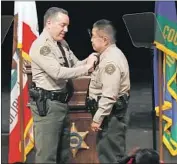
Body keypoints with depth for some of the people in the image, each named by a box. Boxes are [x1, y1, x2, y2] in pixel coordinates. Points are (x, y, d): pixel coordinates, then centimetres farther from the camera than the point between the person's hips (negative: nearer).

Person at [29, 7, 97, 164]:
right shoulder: (41, 46, -17)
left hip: (62, 102, 9)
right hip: (47, 104, -9)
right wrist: (86, 68, -20)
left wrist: (88, 62, -8)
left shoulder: (62, 43, 11)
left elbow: (75, 64, 14)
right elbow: (58, 72, -26)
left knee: (64, 151, 18)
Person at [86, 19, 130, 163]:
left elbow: (109, 95, -25)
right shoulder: (110, 55, 13)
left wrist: (97, 118, -23)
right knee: (108, 151, 16)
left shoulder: (111, 60, -20)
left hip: (111, 112, -11)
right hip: (111, 111, 11)